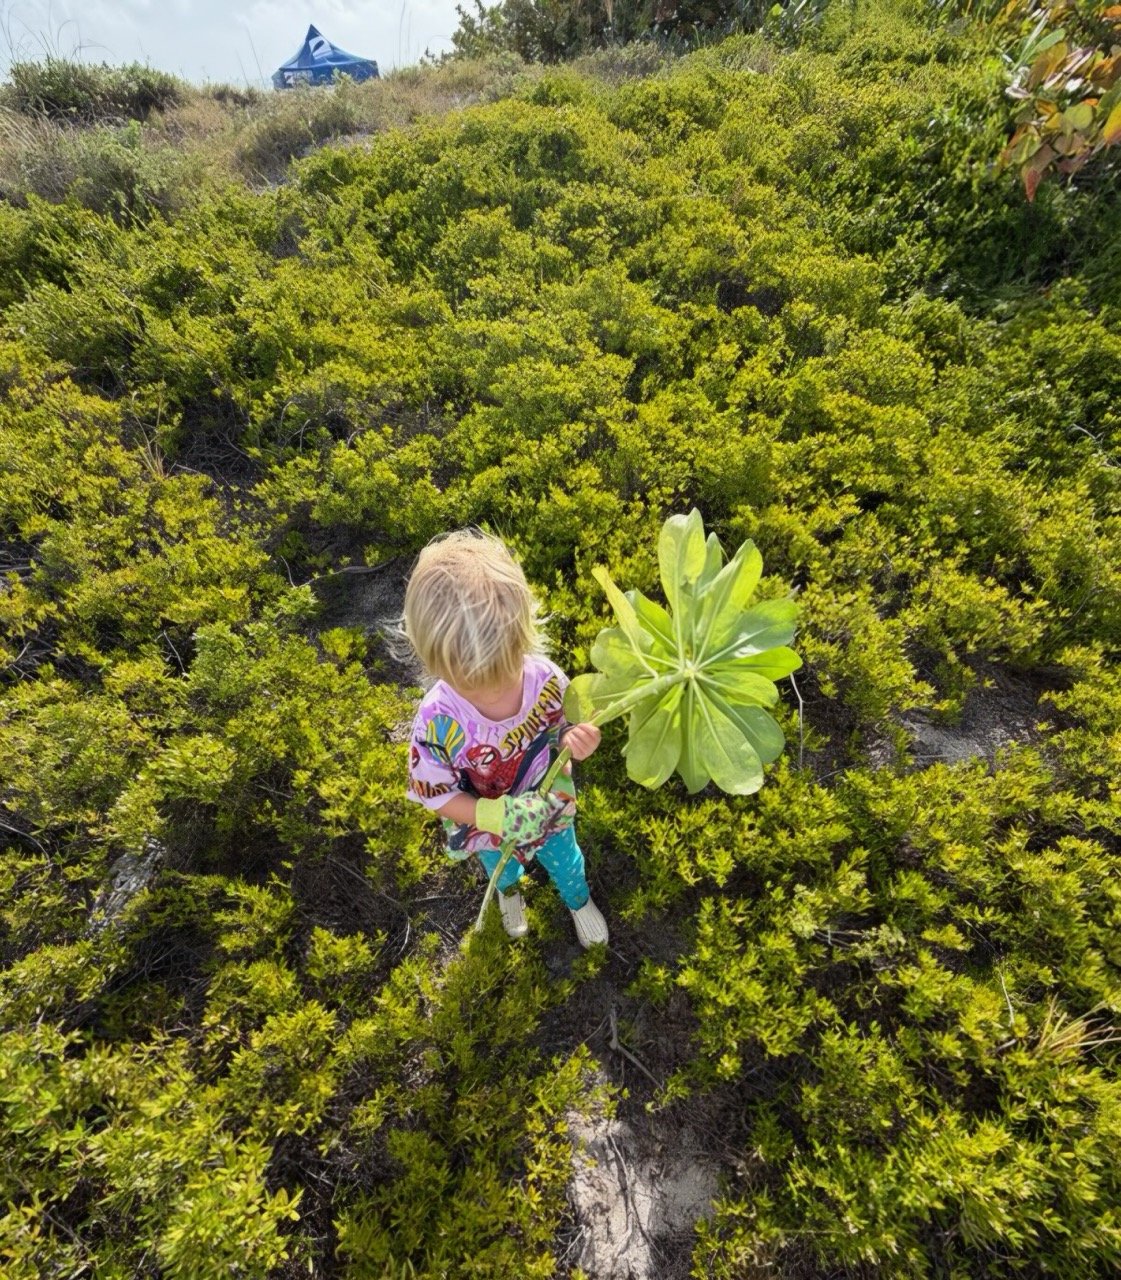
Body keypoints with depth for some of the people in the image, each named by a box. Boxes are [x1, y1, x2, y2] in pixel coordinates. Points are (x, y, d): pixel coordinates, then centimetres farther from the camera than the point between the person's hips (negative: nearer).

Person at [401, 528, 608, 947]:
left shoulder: (547, 679, -33)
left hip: (551, 813, 1)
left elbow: (566, 732, -14)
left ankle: (579, 901, 71)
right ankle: (509, 890, 75)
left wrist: (577, 742, -38)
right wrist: (497, 815, -38)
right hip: (488, 825, 0)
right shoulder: (437, 721, -37)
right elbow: (436, 795, -23)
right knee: (500, 867, 36)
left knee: (565, 863, 33)